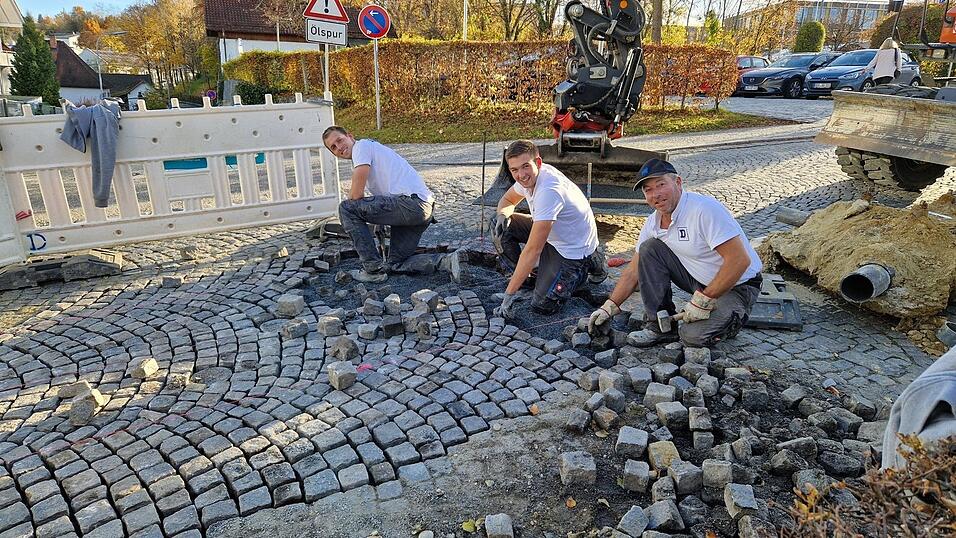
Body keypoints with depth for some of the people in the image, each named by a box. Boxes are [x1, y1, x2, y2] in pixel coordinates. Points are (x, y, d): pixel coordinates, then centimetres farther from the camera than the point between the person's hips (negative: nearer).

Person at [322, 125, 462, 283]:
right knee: (396, 264, 16)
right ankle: (446, 261, 2)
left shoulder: (361, 145, 0)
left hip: (411, 201, -10)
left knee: (346, 208, -6)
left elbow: (356, 194, -8)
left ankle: (374, 270, -6)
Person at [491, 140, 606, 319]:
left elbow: (533, 250, -35)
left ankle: (589, 265, 7)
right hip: (551, 235, 8)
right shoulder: (531, 176, -9)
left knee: (543, 305, -11)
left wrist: (509, 295, -31)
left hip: (574, 249, -8)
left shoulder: (549, 191, -35)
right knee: (501, 227, -7)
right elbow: (507, 200, 13)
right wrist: (502, 215, -15)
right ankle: (525, 275, 11)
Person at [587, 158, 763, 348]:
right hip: (699, 280, 7)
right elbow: (633, 271, 6)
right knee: (649, 248, -10)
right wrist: (610, 307, 0)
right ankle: (659, 325, -4)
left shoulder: (704, 209, -26)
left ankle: (734, 316, 8)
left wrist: (704, 300, -24)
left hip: (737, 285, -7)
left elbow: (740, 261, -29)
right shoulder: (653, 222, -1)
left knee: (694, 336, -26)